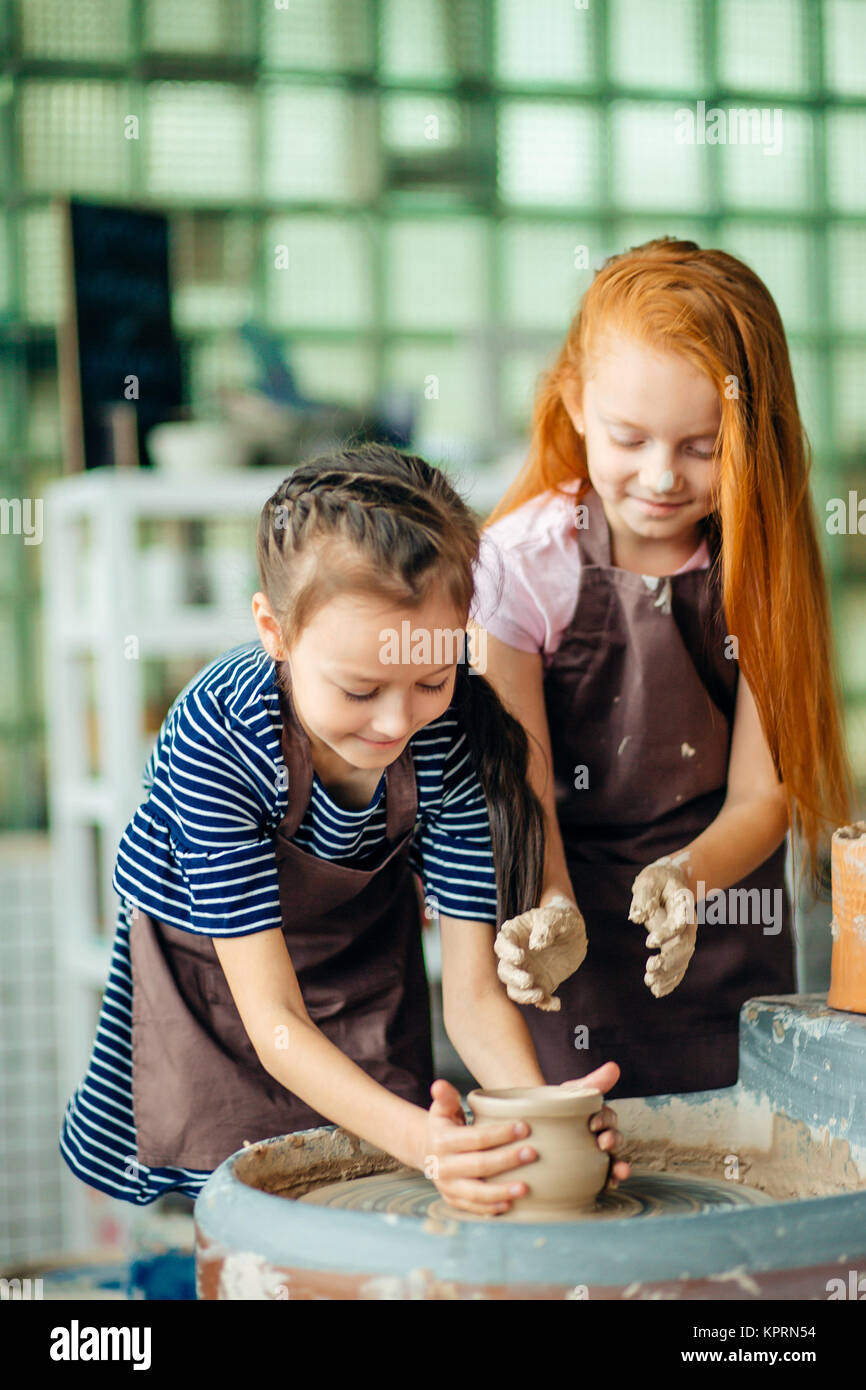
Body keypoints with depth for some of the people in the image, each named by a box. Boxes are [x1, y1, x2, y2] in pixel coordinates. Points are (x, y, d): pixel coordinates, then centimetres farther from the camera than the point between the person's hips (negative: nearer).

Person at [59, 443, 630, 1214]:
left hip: (364, 959, 3)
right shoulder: (215, 734, -39)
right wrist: (417, 1137, -56)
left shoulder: (458, 730, -29)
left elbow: (473, 990, -25)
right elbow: (273, 1021, -40)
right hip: (208, 965, -2)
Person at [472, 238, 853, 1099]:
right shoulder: (521, 562, -13)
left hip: (725, 945, 2)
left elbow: (761, 796, -10)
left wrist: (689, 875, -32)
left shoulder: (759, 567, -7)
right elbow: (523, 782, -16)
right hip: (574, 944, -1)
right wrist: (548, 914, -36)